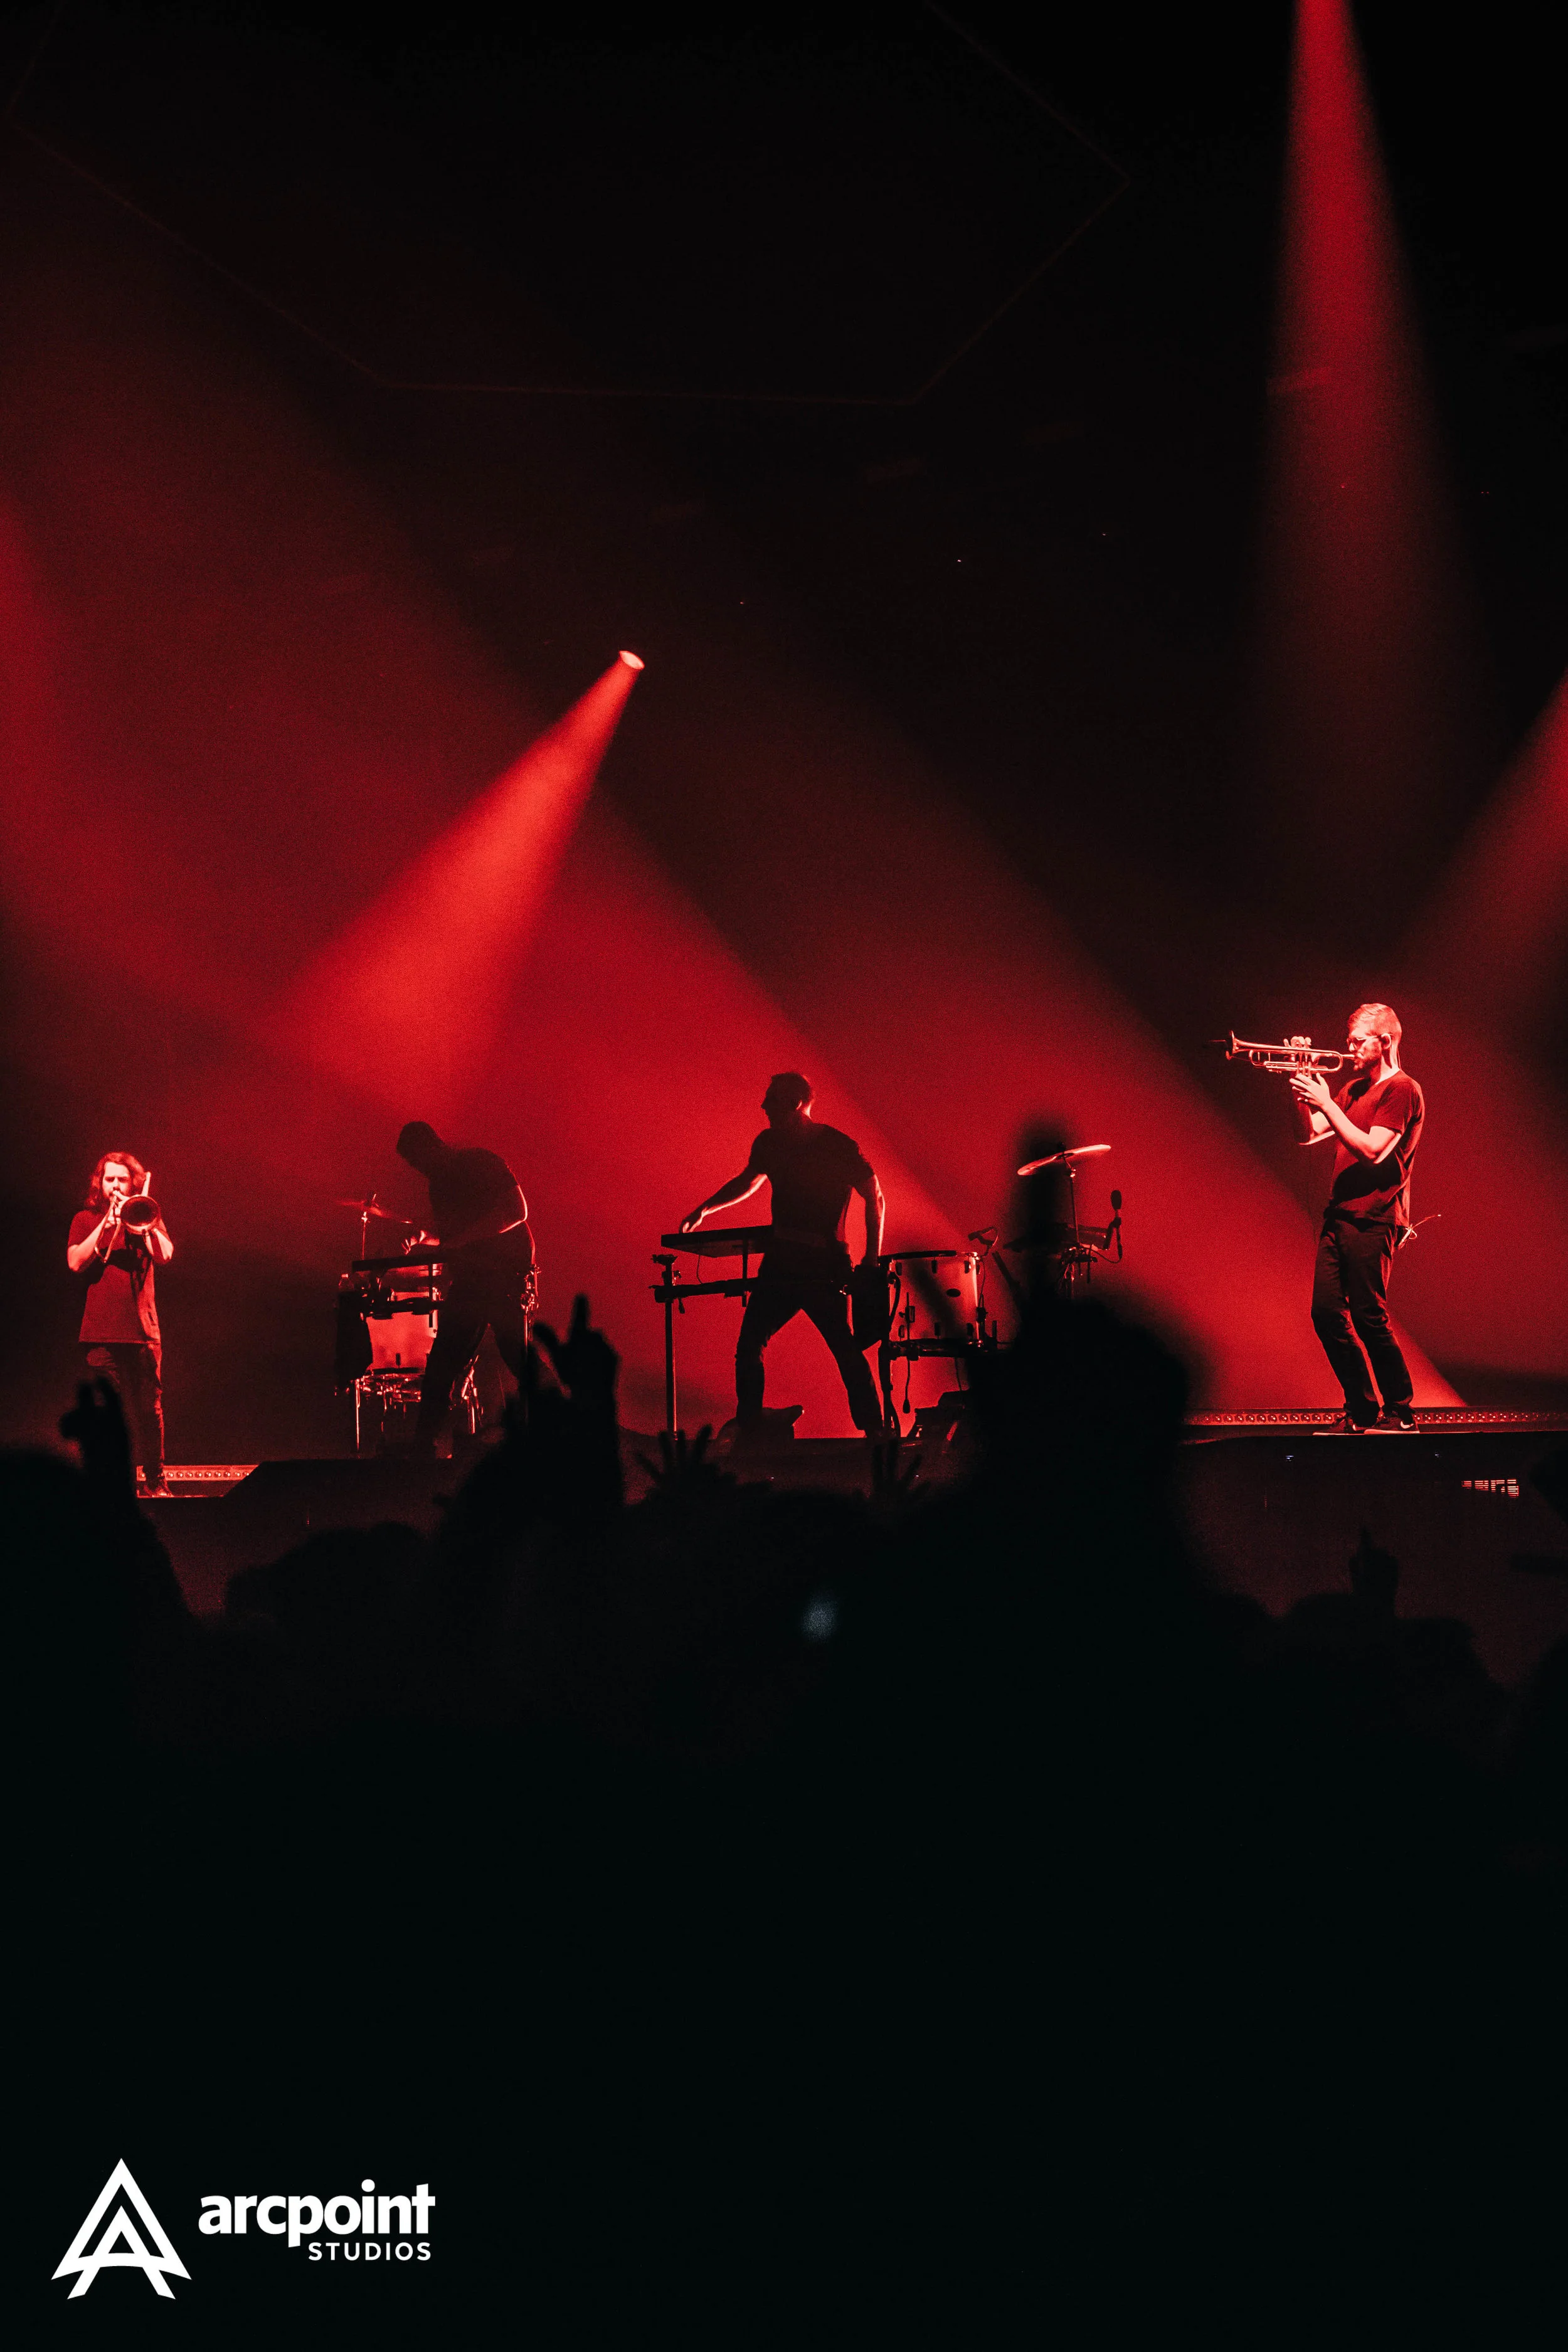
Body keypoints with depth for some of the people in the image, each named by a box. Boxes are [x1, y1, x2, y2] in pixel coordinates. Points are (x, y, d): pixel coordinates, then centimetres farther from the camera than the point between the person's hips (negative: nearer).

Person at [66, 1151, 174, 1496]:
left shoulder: (145, 1218, 14)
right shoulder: (86, 1219, 11)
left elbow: (165, 1256, -3)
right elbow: (75, 1262, -5)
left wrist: (144, 1226, -16)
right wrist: (107, 1224, -10)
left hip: (144, 1331, 1)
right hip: (102, 1332, -1)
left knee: (150, 1409, 1)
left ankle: (154, 1480, 9)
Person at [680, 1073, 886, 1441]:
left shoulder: (840, 1148, -10)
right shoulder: (769, 1144, 4)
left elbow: (875, 1198, -2)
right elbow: (749, 1181, 24)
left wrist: (873, 1257, -8)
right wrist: (704, 1210, 19)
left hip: (825, 1266, -5)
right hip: (779, 1261, 5)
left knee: (845, 1350, -10)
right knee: (748, 1344, 1)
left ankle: (873, 1430, 0)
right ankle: (747, 1427, 13)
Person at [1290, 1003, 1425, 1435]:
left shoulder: (1402, 1089, -6)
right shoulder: (1354, 1089, 20)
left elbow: (1372, 1149, -16)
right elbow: (1310, 1133, 16)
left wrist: (1326, 1102, -14)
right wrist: (1301, 1088, 3)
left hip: (1372, 1218, -8)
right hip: (1339, 1215, 8)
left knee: (1369, 1316, -10)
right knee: (1327, 1313, 4)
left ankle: (1400, 1413, 0)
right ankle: (1361, 1410, 13)